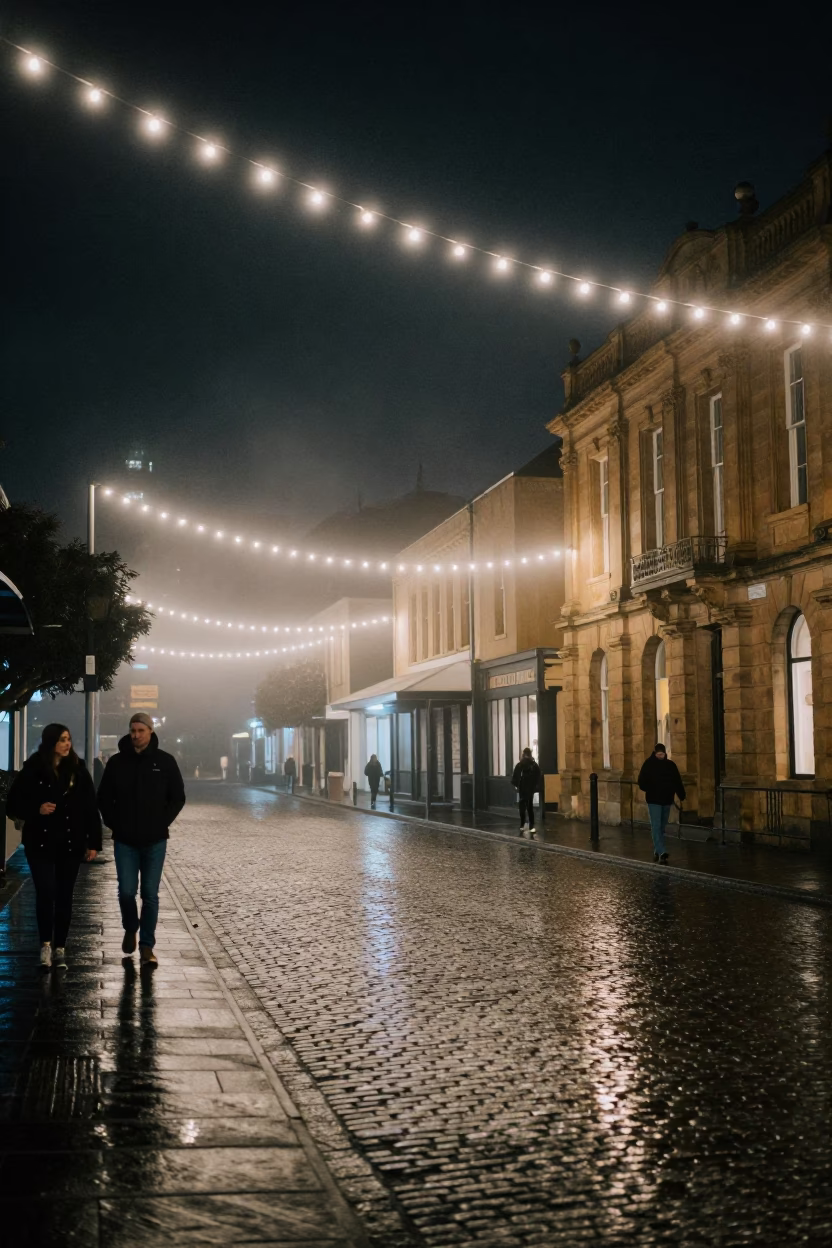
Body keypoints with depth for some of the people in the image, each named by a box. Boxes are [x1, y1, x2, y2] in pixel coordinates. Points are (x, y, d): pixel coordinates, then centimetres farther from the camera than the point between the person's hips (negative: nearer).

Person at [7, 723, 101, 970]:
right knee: (45, 893, -10)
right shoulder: (32, 770, -4)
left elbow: (90, 808, 2)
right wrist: (36, 809, -18)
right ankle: (46, 944, 5)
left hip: (71, 844, 2)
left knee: (64, 896, 7)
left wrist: (93, 842, -1)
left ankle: (60, 947, 16)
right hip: (40, 843, -2)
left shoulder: (78, 770, 0)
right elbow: (13, 805, 0)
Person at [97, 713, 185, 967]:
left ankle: (147, 946, 10)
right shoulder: (117, 762, 2)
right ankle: (130, 929, 29)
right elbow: (104, 797, 9)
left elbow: (177, 797, 4)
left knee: (150, 894, 1)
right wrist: (114, 823, -1)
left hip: (155, 840, -1)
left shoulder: (165, 762, -1)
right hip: (125, 840, 1)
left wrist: (162, 823, -4)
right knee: (126, 891, 0)